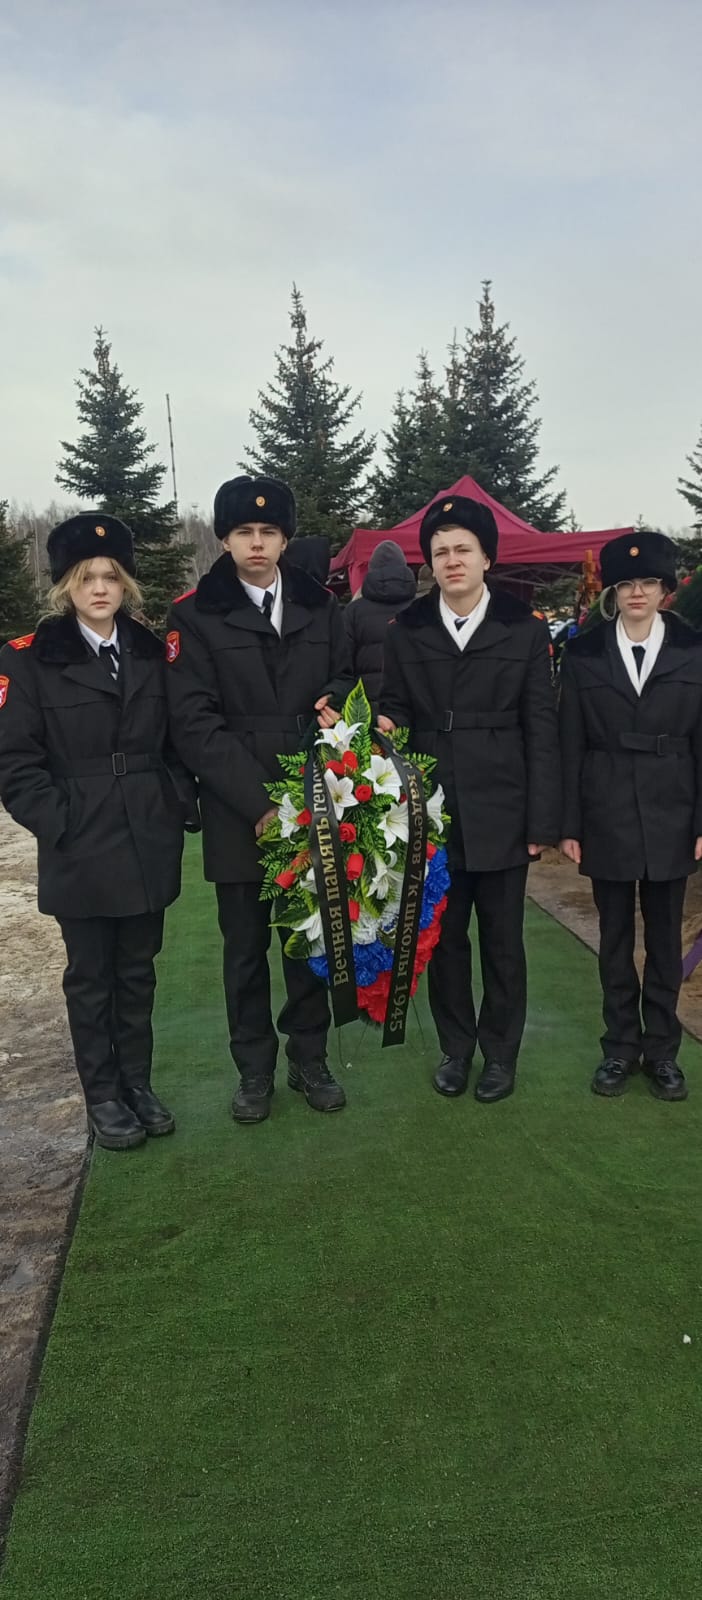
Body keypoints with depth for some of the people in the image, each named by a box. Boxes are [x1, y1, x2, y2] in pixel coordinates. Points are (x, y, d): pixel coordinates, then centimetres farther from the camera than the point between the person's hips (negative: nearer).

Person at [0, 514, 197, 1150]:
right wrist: (58, 823, -14)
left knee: (138, 969, 15)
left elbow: (176, 740, 11)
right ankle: (102, 1094, 25)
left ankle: (138, 1081, 31)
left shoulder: (153, 653, 6)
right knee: (91, 975, 10)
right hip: (81, 852, -3)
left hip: (148, 845, 4)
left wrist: (182, 803, 1)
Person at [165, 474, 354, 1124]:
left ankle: (310, 1058, 29)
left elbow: (348, 680, 16)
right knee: (246, 947, 9)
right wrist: (258, 805, -16)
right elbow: (196, 723, -10)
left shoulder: (320, 606, 7)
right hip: (238, 815, -2)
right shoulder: (196, 615, -4)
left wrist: (337, 701, -10)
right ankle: (255, 1070, 26)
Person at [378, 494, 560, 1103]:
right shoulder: (407, 631, 4)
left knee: (502, 940, 9)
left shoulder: (524, 630, 0)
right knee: (443, 936, 12)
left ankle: (501, 1053, 27)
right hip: (433, 812, 2)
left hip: (501, 812, -1)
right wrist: (387, 725, -17)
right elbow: (395, 709, 8)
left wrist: (542, 821, -6)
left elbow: (542, 731, -2)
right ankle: (455, 1047, 30)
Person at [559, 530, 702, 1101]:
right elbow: (571, 746, 0)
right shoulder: (584, 654, 1)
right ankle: (621, 1045, 23)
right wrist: (569, 824, -3)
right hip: (606, 816, 0)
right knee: (615, 935, 10)